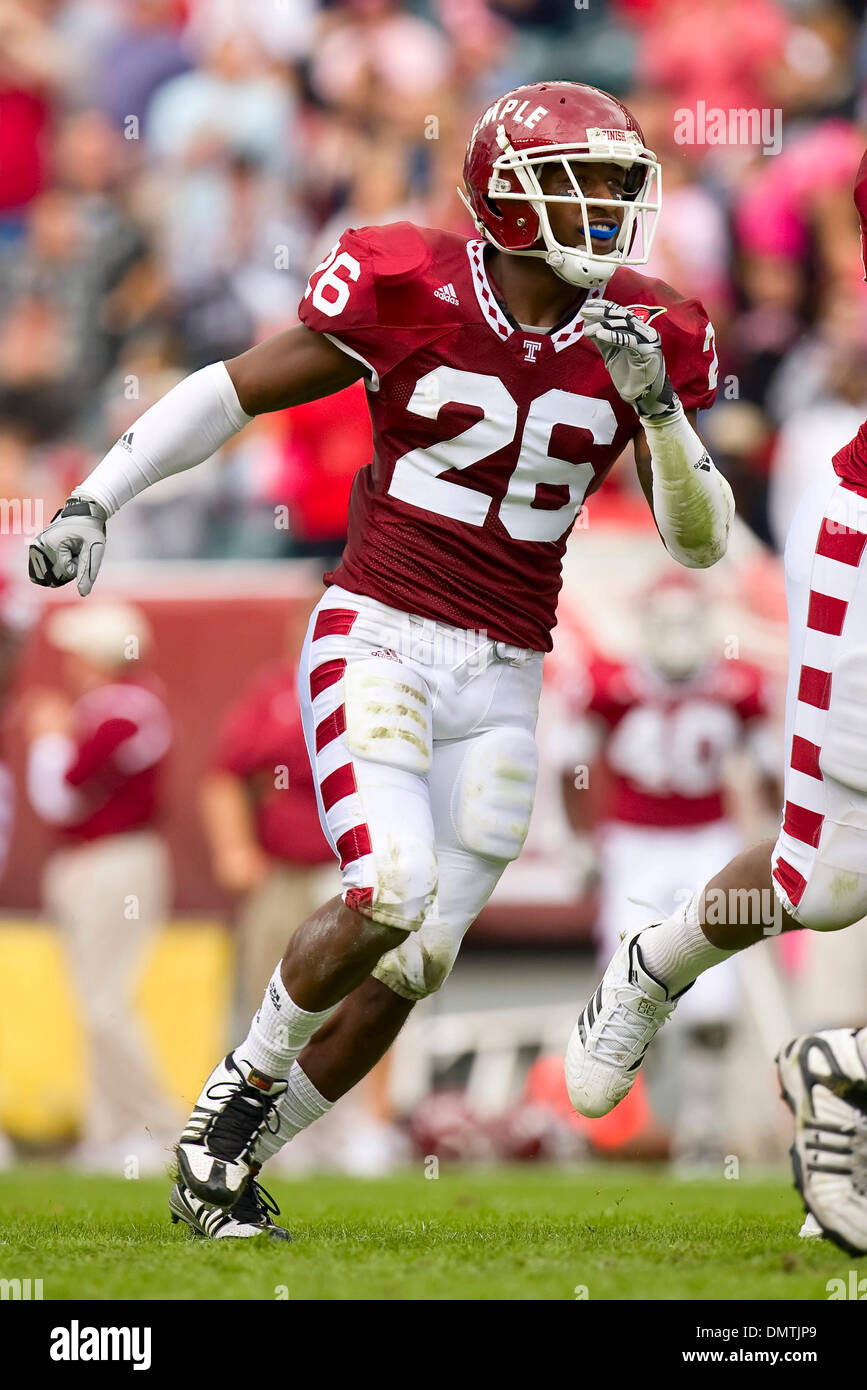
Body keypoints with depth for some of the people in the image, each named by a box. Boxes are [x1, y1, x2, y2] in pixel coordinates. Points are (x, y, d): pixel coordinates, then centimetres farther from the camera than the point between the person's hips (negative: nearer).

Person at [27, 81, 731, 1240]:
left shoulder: (640, 339, 0)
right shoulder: (412, 292, -10)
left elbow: (700, 543, -2)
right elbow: (232, 391, 0)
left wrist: (658, 405, -18)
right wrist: (96, 498, -7)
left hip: (501, 680, 4)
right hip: (377, 641, -4)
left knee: (416, 962, 2)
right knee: (388, 896, -25)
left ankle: (229, 1164, 20)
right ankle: (246, 1080, 3)